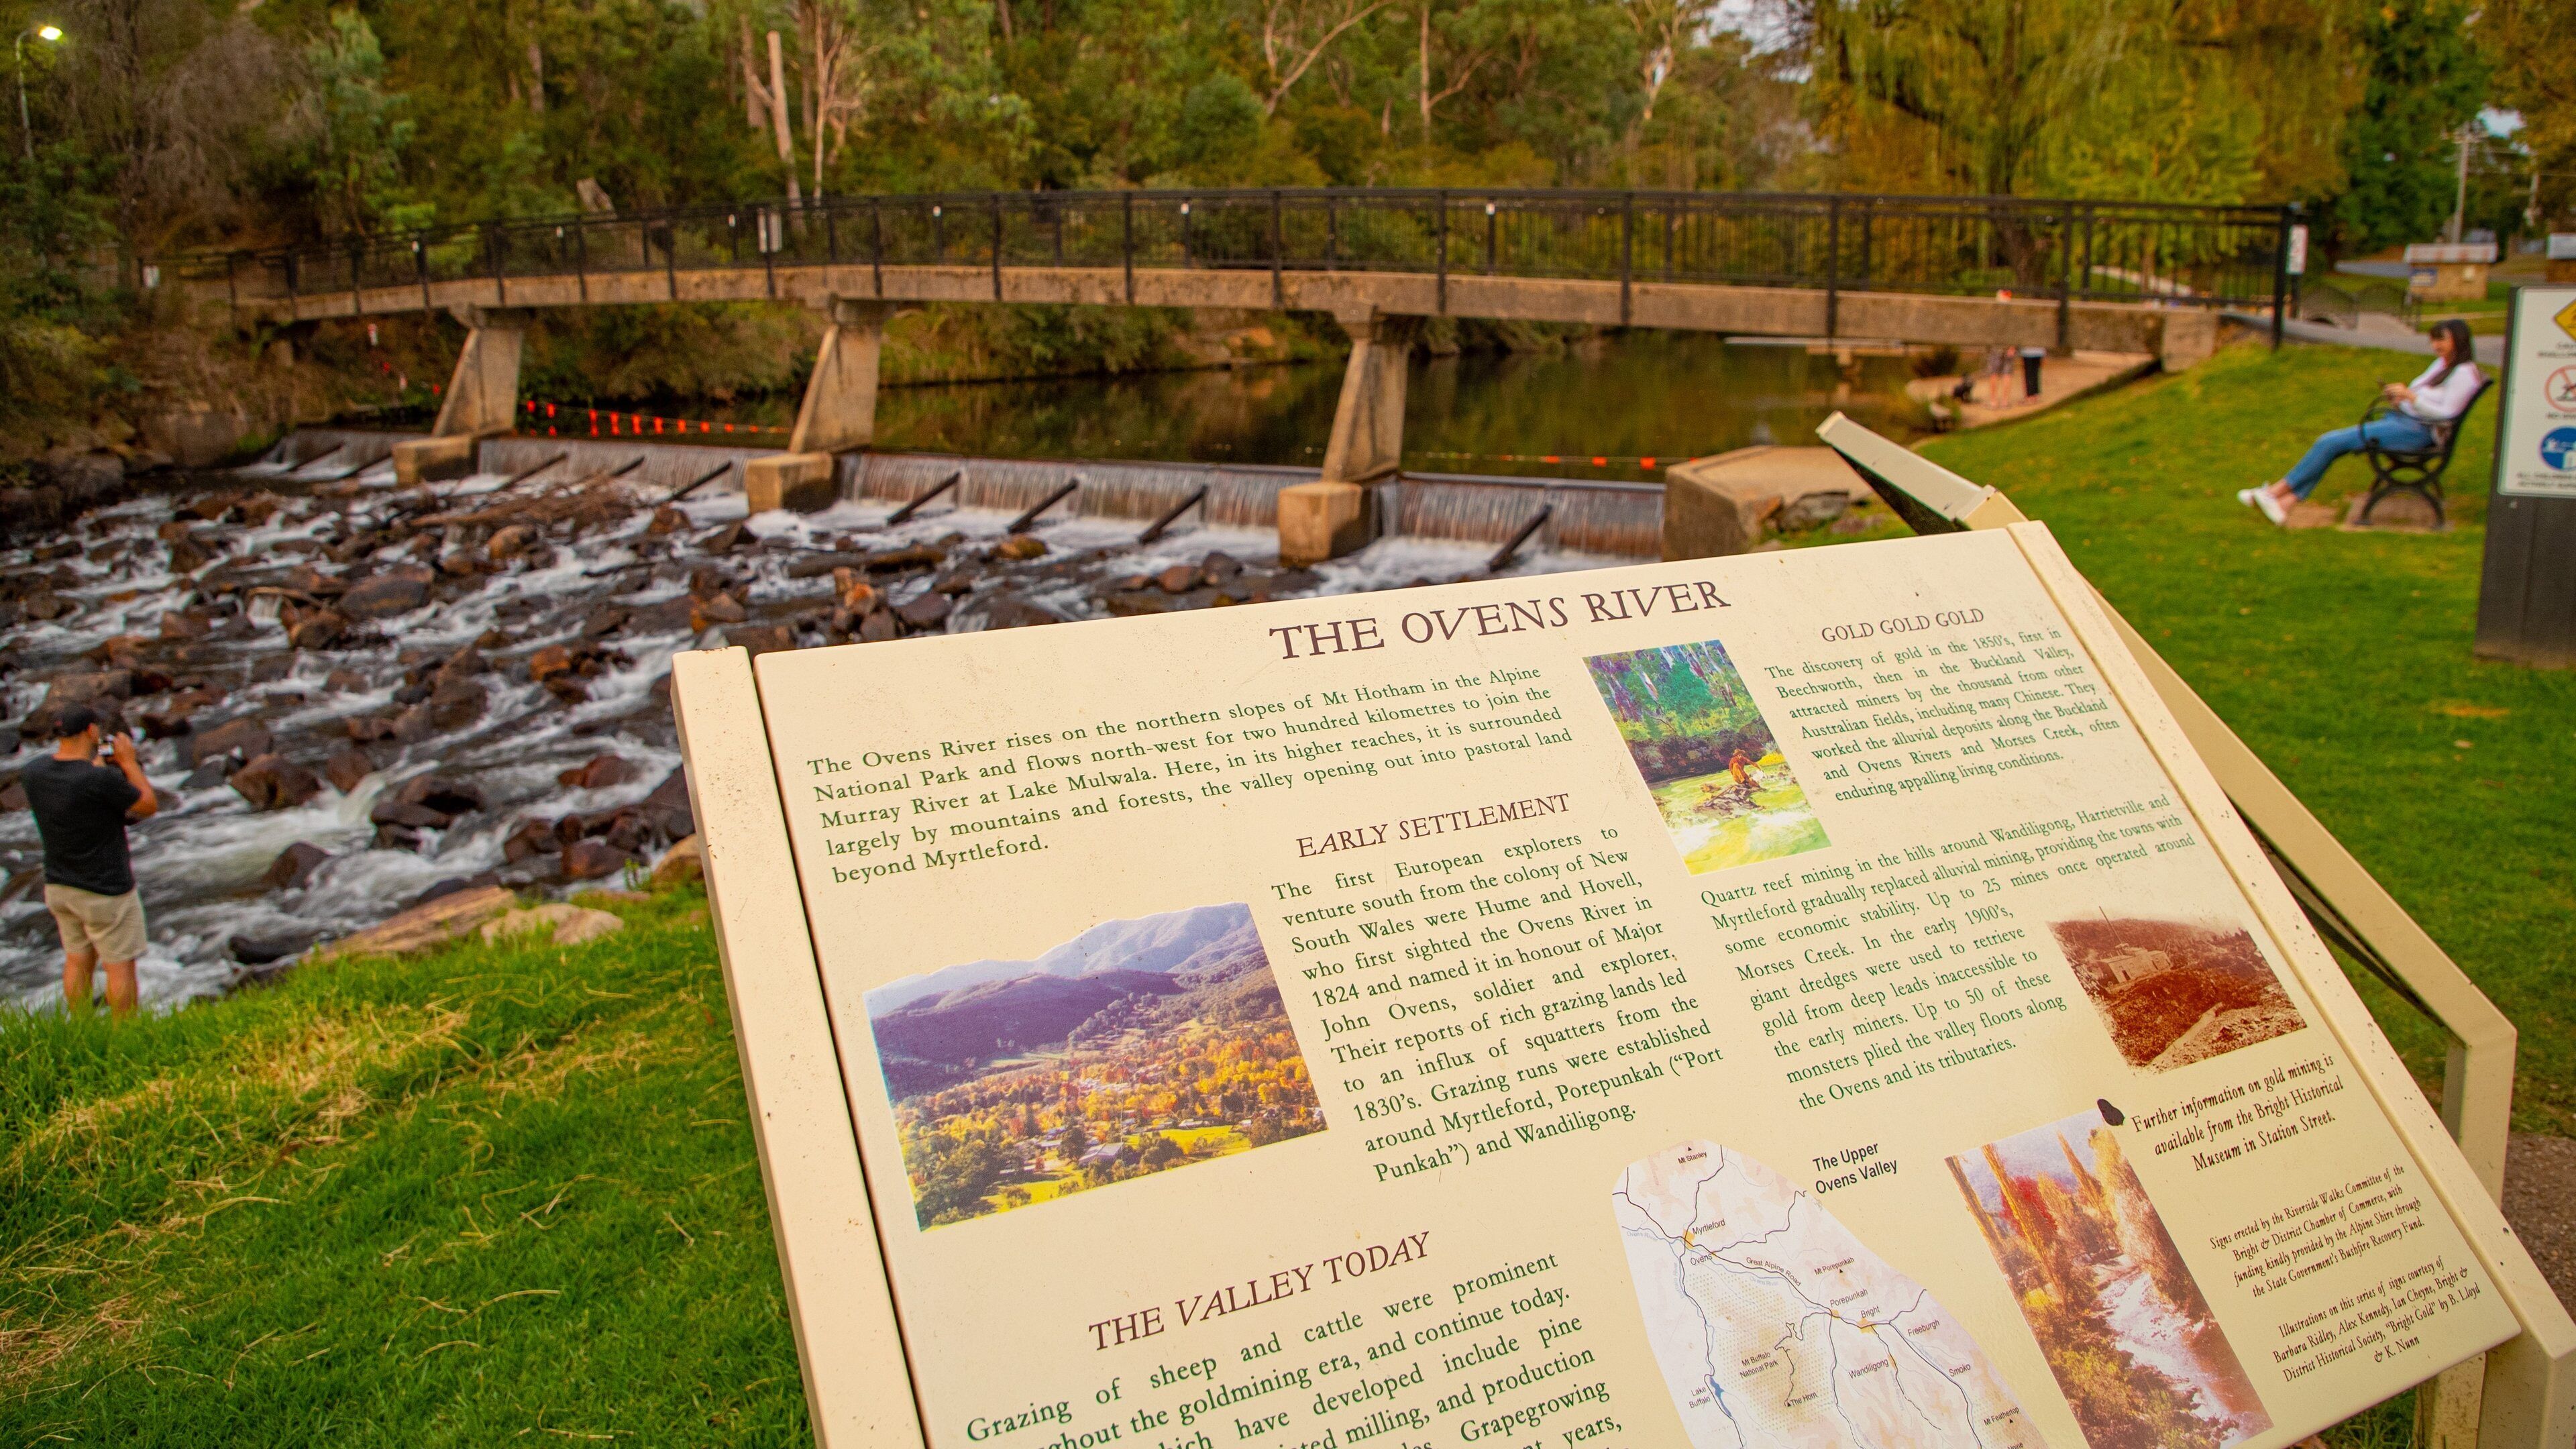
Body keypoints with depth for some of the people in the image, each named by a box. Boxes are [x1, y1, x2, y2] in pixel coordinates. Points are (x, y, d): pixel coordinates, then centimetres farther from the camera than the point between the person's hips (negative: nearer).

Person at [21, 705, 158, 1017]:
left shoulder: (31, 774, -7)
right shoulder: (103, 780, -27)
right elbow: (149, 805, -11)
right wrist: (129, 763, -4)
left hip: (58, 887, 7)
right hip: (106, 891, -7)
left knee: (77, 960, 19)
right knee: (120, 964, 7)